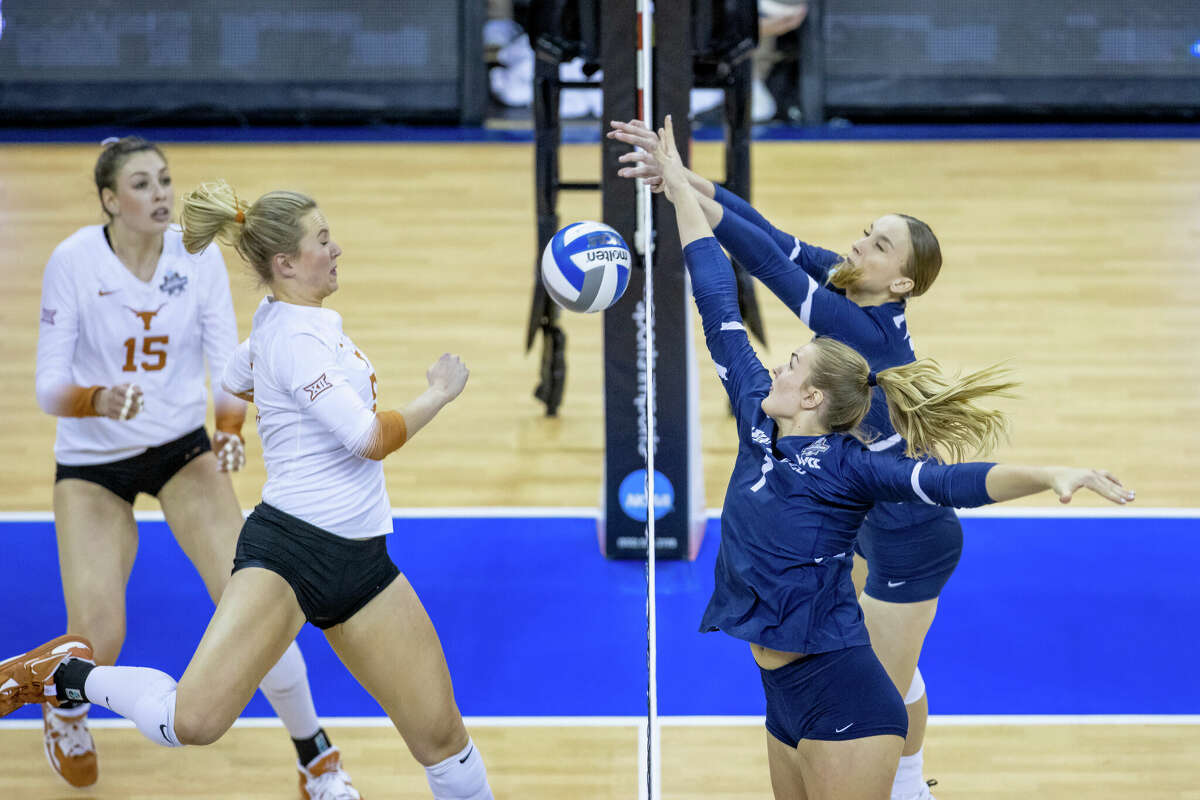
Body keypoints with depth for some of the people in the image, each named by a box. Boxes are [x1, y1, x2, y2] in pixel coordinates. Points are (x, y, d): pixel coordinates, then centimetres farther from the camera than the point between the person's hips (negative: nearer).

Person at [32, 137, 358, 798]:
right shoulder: (74, 261, -17)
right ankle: (66, 709, 26)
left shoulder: (198, 256, -10)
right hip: (92, 462, -2)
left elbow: (228, 363, -9)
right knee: (98, 644, -13)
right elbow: (49, 387, -16)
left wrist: (231, 428, -29)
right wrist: (99, 400, -37)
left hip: (183, 448, 2)